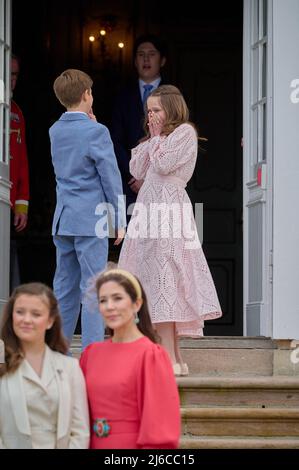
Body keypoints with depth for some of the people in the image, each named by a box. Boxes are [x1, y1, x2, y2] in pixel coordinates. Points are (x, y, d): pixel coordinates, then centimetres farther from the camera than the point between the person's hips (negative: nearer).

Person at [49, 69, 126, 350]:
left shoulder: (55, 131, 9)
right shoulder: (96, 131, -11)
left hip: (63, 220, 7)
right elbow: (111, 178, -10)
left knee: (64, 288, 11)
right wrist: (120, 220, -3)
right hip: (91, 220, -7)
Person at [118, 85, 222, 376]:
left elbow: (163, 165, -13)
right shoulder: (160, 137, 24)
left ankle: (170, 360, -16)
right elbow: (137, 170, 15)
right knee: (159, 281, 6)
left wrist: (157, 139, 0)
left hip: (168, 211, -9)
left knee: (163, 277, -14)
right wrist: (152, 138, 11)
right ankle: (175, 358, 8)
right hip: (150, 210, 9)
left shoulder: (184, 132, -3)